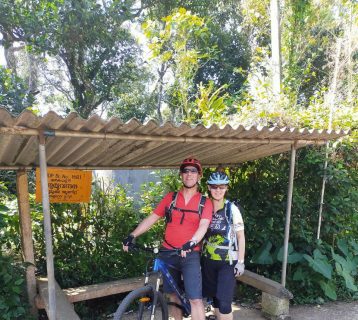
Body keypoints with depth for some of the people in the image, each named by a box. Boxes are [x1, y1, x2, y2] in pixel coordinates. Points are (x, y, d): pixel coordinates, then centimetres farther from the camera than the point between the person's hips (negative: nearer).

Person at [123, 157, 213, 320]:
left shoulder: (205, 202, 0)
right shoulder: (170, 197, 6)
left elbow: (203, 226, -14)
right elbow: (151, 218, 3)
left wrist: (191, 242, -33)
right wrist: (132, 235, -8)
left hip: (190, 255, -2)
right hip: (168, 253, 3)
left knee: (195, 299, -8)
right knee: (173, 296, 14)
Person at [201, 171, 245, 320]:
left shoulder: (232, 209, -9)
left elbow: (241, 236, -6)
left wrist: (241, 261, -9)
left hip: (227, 261, -4)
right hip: (208, 260, 4)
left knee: (224, 302, -7)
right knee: (214, 298, 14)